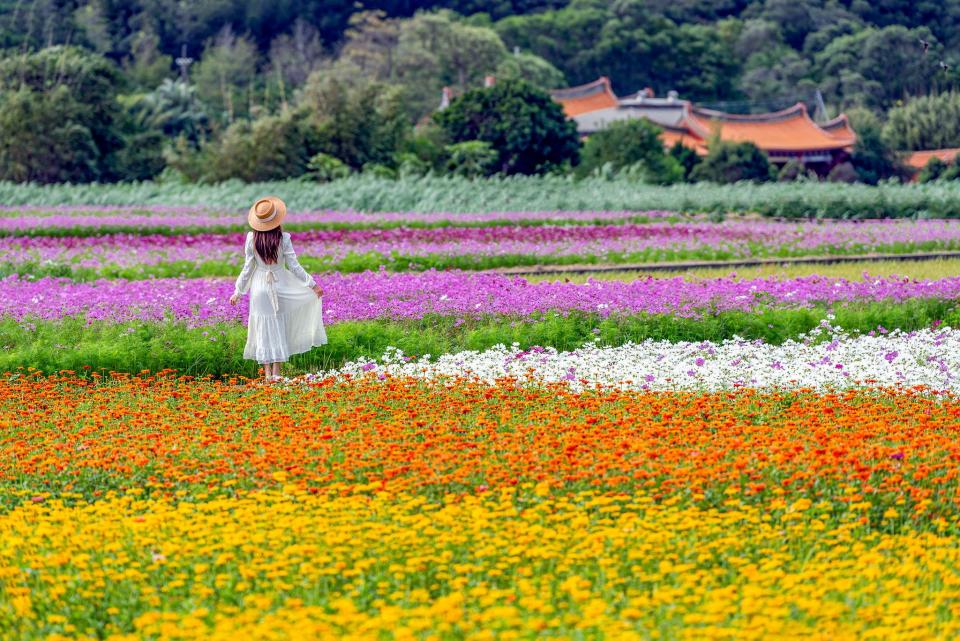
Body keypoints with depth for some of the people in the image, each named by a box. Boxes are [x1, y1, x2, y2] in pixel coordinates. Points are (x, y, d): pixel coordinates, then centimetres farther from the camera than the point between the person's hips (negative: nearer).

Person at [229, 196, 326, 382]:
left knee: (264, 328, 7)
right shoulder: (283, 238, -12)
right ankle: (276, 371, 8)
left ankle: (268, 373, 6)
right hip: (280, 285, 0)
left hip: (259, 287, 1)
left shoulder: (252, 238, -9)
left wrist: (238, 292, 5)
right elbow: (294, 266, -8)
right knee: (279, 326, 11)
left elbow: (248, 267, -5)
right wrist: (312, 284, 1)